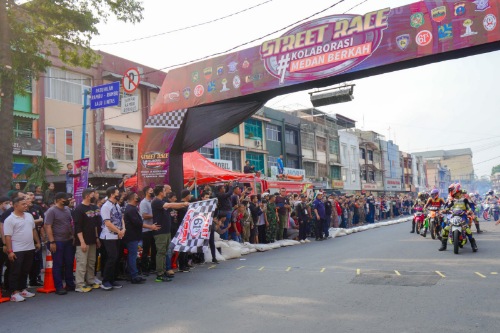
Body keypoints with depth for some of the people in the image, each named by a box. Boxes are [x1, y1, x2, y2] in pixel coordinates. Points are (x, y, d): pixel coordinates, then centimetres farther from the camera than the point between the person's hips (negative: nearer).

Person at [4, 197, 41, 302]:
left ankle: (23, 290, 26)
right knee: (15, 272, 1)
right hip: (17, 250, -6)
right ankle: (14, 293, 7)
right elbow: (8, 236, -14)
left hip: (30, 249, 6)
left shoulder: (29, 216, 9)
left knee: (25, 271, 15)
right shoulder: (10, 219, -11)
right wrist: (10, 251, -18)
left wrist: (37, 242, 16)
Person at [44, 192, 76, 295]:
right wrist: (52, 242, -19)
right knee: (58, 265, 2)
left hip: (69, 241, 6)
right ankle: (59, 287, 10)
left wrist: (73, 236, 12)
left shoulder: (67, 209, 9)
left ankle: (70, 284, 23)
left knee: (69, 263, 11)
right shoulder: (51, 211, -10)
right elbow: (47, 227, -14)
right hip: (57, 242, -6)